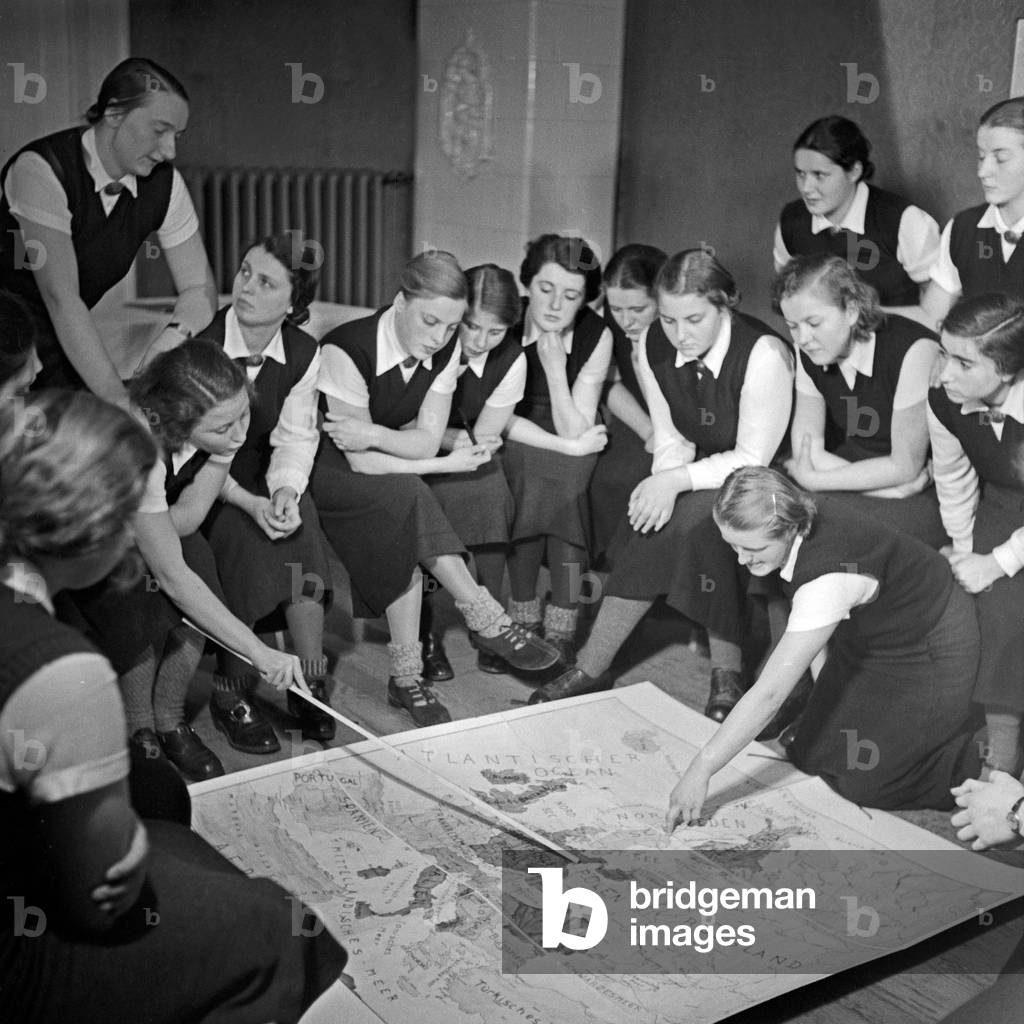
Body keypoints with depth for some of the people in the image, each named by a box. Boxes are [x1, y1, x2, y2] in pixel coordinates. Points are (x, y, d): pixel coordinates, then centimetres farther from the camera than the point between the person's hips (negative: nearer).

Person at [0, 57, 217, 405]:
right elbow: (61, 298, -29)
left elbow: (199, 288, 0)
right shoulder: (41, 169, -23)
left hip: (64, 347, 5)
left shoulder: (163, 183, -5)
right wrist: (118, 399, -35)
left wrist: (171, 338, -23)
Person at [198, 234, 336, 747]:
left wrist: (285, 490, -23)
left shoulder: (304, 354, -3)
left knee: (299, 527, -25)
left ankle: (310, 685, -14)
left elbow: (295, 438, -1)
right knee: (246, 538, -30)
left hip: (264, 482, 4)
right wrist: (249, 504, -27)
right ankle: (234, 693, -15)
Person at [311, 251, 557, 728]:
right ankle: (486, 620, -26)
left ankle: (407, 677, -19)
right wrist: (448, 466, -22)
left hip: (395, 490, 5)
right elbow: (362, 463, -24)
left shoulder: (445, 348, -8)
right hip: (327, 471, -5)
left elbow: (427, 440, -11)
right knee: (405, 496, -33)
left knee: (402, 537, -26)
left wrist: (372, 435, -28)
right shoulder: (346, 350, -25)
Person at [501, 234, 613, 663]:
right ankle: (523, 626, -15)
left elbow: (575, 432, -15)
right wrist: (570, 446, -19)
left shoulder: (596, 336, -12)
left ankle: (562, 634, -16)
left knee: (568, 477, -30)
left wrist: (555, 368, -26)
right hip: (514, 454, 0)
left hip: (571, 466, 1)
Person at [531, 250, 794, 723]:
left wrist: (677, 482, -28)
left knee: (697, 519, -31)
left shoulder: (763, 354, -25)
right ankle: (592, 667, -12)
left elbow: (753, 459, -20)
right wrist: (662, 486, -18)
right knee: (658, 523, -22)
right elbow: (671, 440, 1)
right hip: (697, 477, 5)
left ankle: (726, 674, -16)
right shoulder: (654, 346, -7)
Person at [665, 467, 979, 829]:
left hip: (931, 652, -7)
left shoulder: (828, 578, -42)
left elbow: (769, 692, -39)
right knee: (811, 755, 6)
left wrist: (701, 769, -35)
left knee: (865, 782, -6)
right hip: (867, 638, 8)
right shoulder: (801, 515, -20)